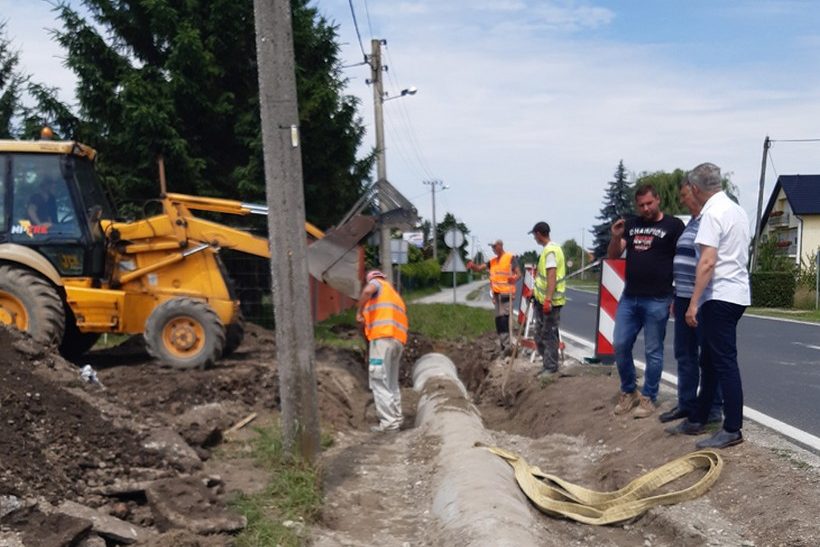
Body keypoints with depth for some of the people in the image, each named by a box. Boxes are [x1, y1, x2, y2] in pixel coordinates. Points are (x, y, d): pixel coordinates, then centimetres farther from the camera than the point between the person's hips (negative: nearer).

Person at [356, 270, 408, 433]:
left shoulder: (376, 283, 11)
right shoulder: (395, 295, 33)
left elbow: (368, 291, -14)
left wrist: (359, 311, -5)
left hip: (383, 336, -8)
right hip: (398, 338, 8)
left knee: (379, 380, -8)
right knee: (391, 382, 15)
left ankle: (389, 422, -12)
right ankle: (396, 419, 15)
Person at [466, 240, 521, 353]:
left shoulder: (510, 258, -4)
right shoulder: (492, 261, 15)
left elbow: (519, 274, -7)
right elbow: (479, 268, 11)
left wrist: (514, 279, -29)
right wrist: (473, 266, -12)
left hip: (506, 293, -7)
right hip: (496, 294, 7)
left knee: (504, 318, -15)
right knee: (498, 318, 10)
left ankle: (506, 345, -16)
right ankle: (502, 343, 19)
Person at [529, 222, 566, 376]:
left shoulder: (550, 250, -17)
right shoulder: (548, 249, 16)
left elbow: (552, 276, -25)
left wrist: (548, 299, -30)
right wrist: (536, 291, 33)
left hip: (550, 301, -10)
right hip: (543, 300, 10)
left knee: (548, 334, -4)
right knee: (541, 334, 15)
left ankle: (550, 367, 3)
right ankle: (548, 364, 24)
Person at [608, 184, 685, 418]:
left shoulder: (673, 225, -3)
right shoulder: (631, 225, 11)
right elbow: (613, 255, 11)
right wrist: (616, 237, -10)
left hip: (657, 300, -5)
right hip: (629, 297, 5)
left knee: (653, 351, 3)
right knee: (620, 346, 6)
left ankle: (648, 398, 13)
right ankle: (628, 391, 22)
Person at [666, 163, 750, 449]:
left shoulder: (713, 213, -15)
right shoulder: (737, 210, 15)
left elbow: (707, 262, -22)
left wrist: (694, 303, -22)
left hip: (720, 296, -10)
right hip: (735, 293, 10)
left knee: (724, 363, -6)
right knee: (710, 360, 14)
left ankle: (732, 429, -1)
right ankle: (698, 420, 22)